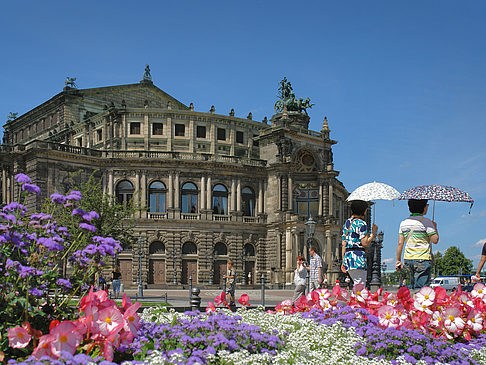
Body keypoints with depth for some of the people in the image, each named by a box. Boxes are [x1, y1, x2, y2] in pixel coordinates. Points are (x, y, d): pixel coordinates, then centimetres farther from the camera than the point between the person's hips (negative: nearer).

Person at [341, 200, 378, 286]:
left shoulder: (346, 223, 17)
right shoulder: (362, 223, -6)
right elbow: (365, 243, -12)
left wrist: (343, 260, 16)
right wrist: (373, 233, 2)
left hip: (347, 256, 8)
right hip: (358, 256, -8)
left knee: (357, 285, 17)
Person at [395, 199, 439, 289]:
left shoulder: (404, 223, 10)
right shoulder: (426, 221, -8)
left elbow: (400, 243, 9)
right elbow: (435, 240, -11)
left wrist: (398, 260, 13)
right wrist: (435, 227, 6)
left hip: (408, 258, 6)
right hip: (423, 259, -6)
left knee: (413, 286, 15)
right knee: (421, 287, -8)